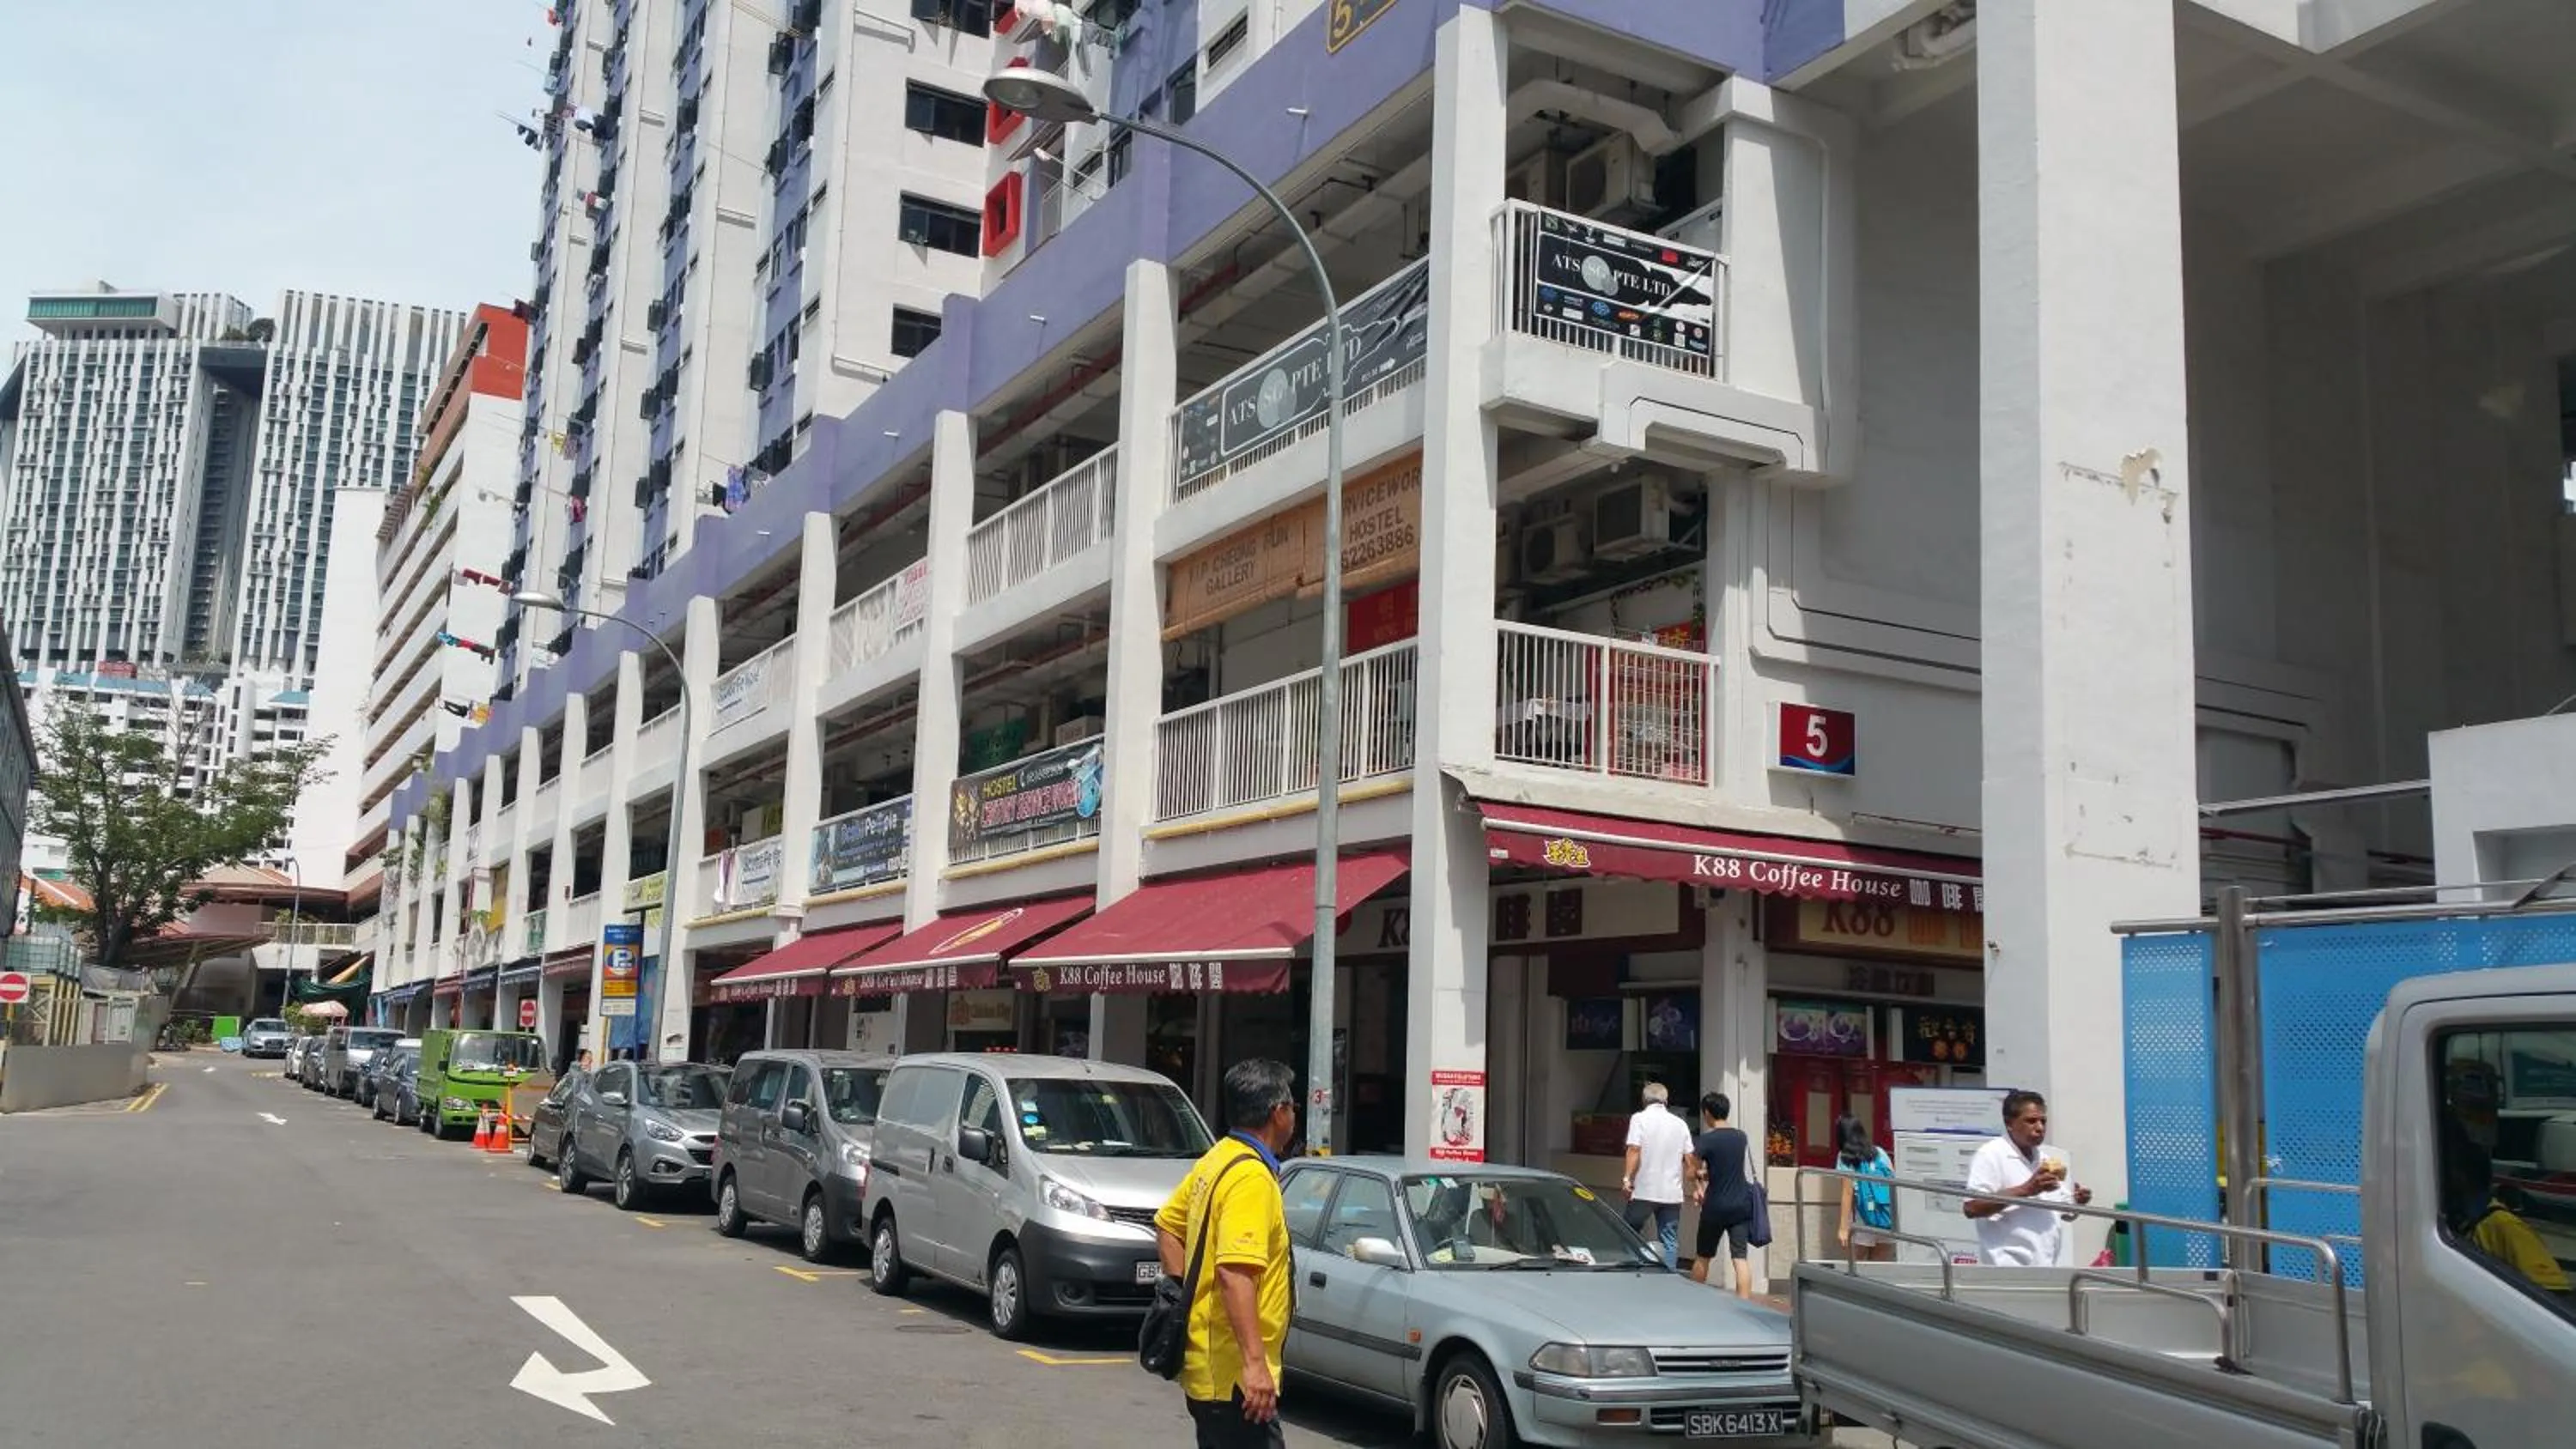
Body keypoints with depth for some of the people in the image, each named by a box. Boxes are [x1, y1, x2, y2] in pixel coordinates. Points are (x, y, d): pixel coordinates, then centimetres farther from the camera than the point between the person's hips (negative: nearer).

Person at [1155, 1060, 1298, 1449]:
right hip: (1234, 1375, -10)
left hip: (1207, 1364, 10)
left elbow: (1166, 1225, 22)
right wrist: (1255, 1363, -31)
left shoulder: (1216, 1161, 11)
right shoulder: (1252, 1177, -19)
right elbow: (1234, 1272, -29)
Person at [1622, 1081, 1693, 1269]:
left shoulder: (1640, 1118, -3)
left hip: (1644, 1191, -3)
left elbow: (1634, 1150, -14)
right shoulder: (1679, 1123, 8)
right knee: (1670, 1241, 7)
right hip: (1672, 1194, 3)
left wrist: (1627, 1177, -12)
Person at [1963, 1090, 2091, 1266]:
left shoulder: (2047, 1158, 17)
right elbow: (1971, 1207, -18)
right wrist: (2026, 1190, -20)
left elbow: (2066, 1213, 23)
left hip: (2045, 1268, 8)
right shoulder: (1991, 1155, -7)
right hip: (2009, 1269, -8)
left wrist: (2078, 1202, -1)